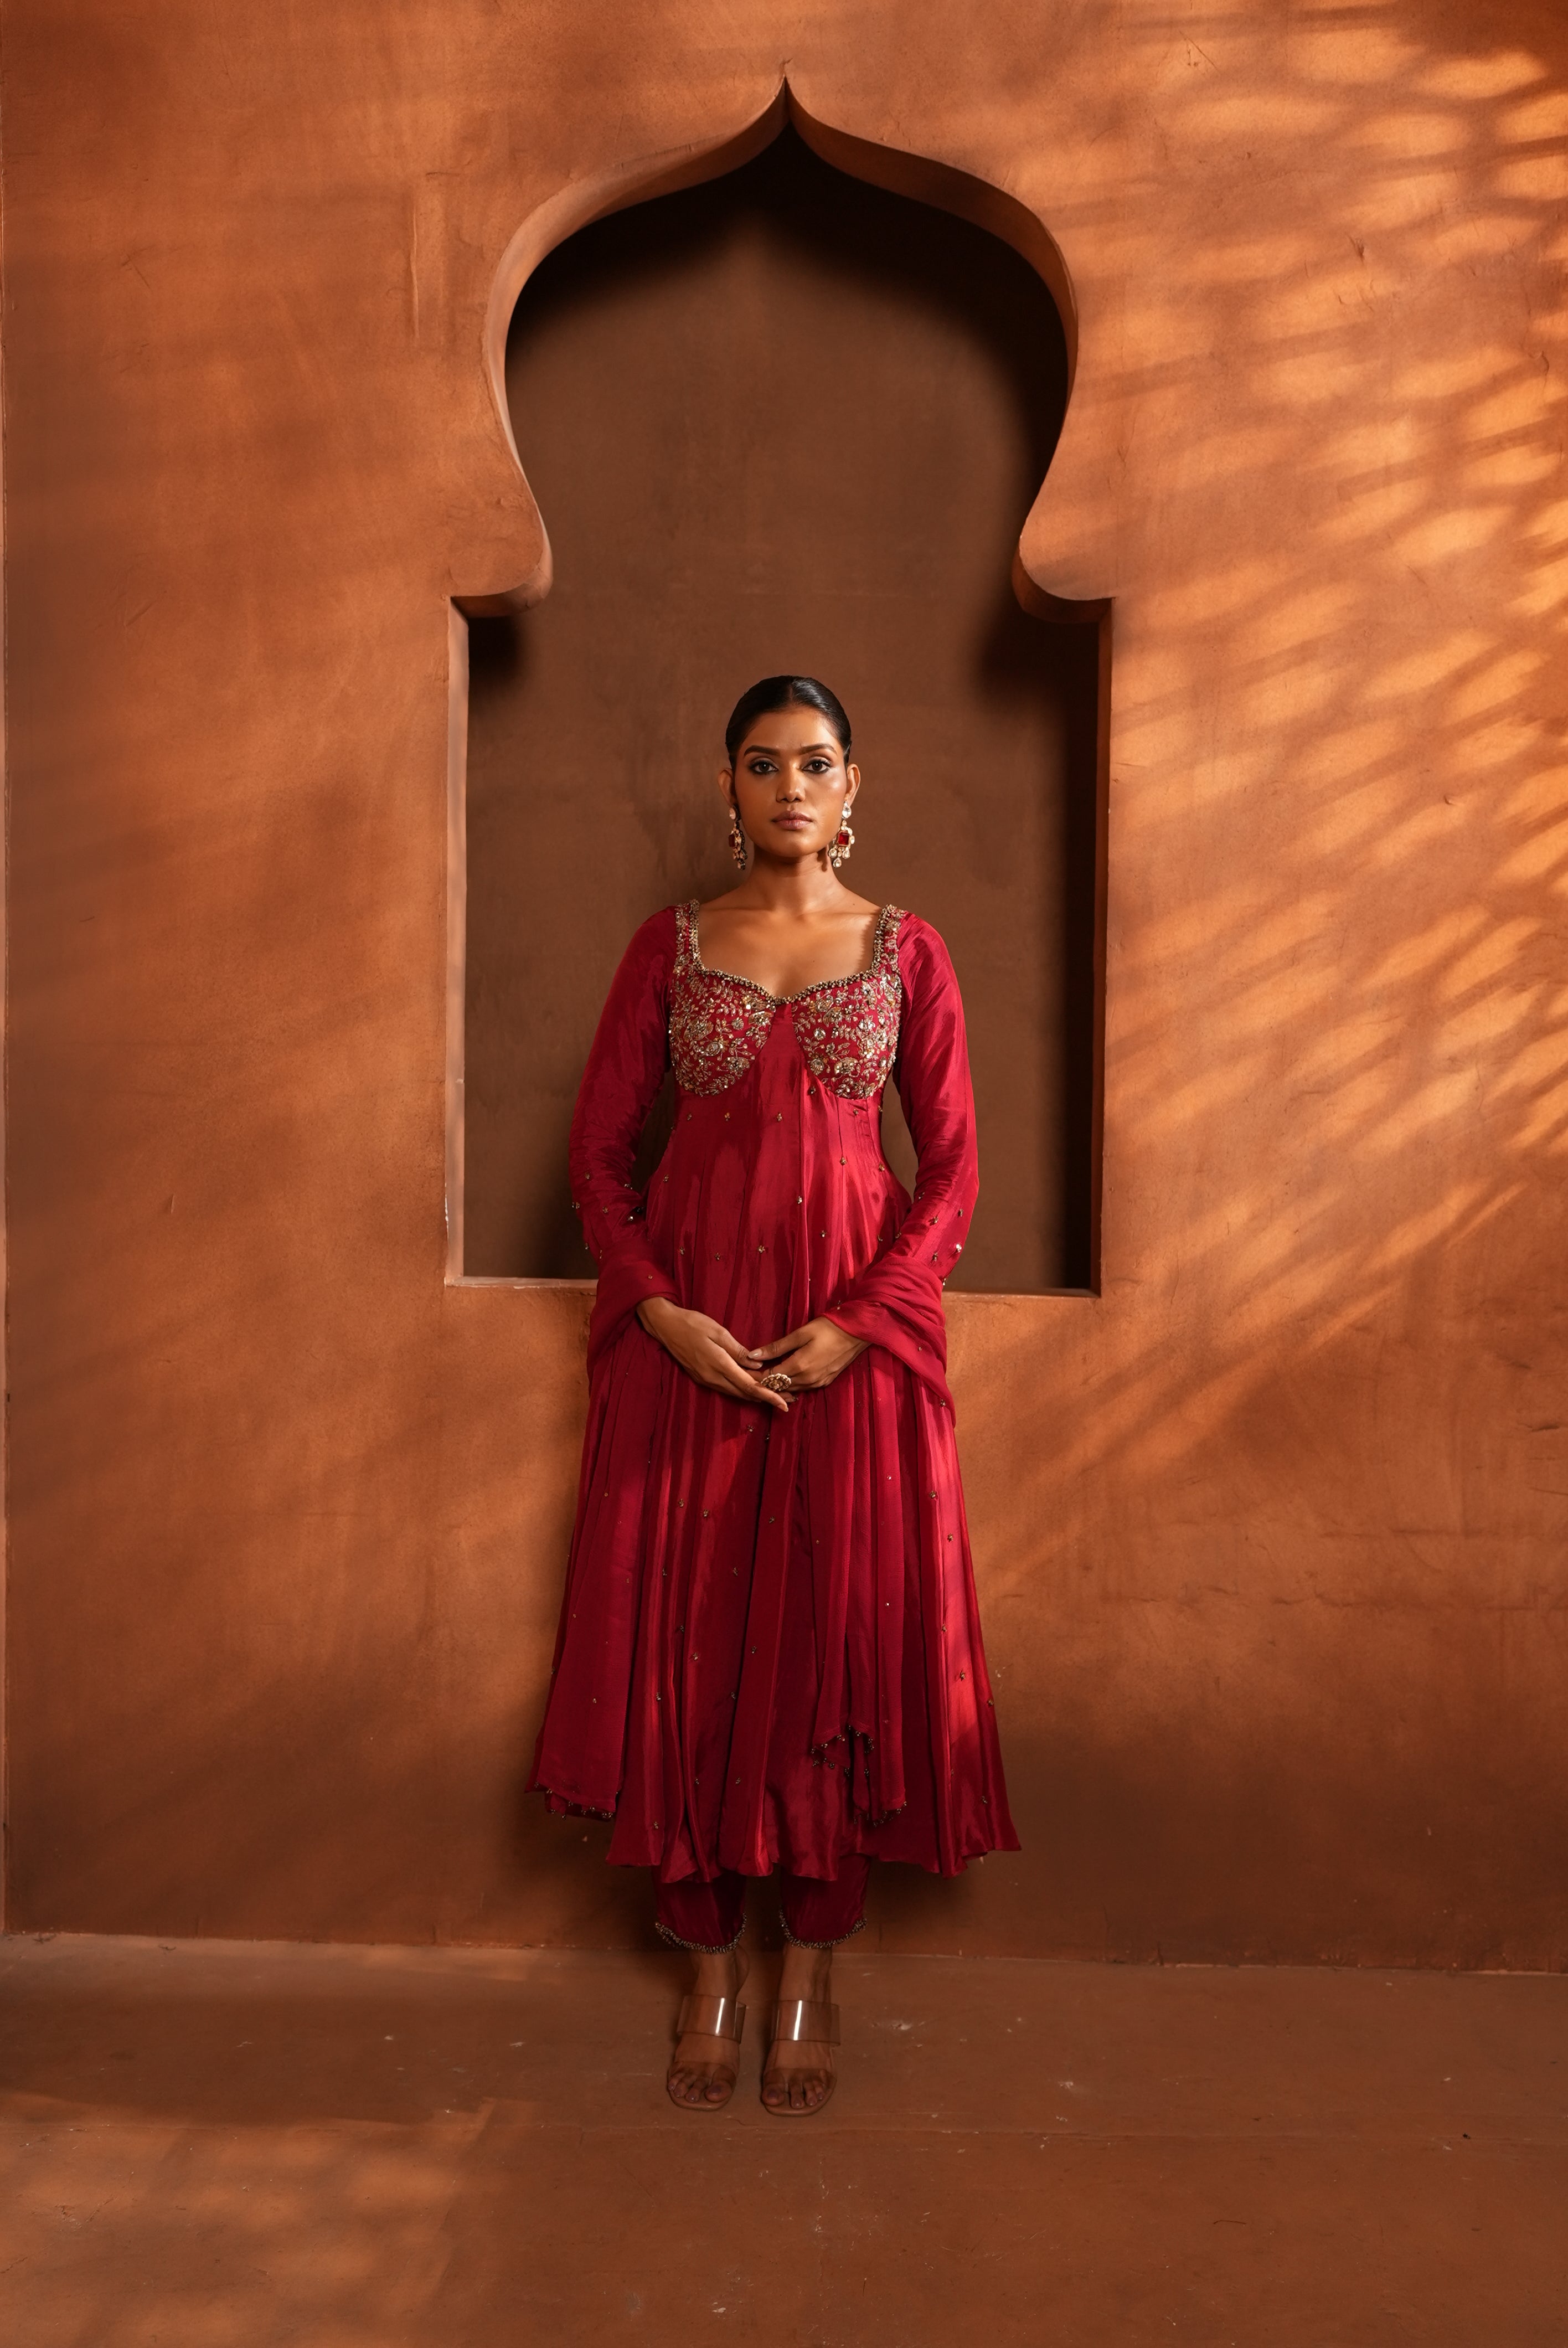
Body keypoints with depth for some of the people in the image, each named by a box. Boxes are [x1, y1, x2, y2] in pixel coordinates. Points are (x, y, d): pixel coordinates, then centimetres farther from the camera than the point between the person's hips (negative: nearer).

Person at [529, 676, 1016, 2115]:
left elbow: (955, 1165, 1)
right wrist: (661, 1311, -10)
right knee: (686, 1632, 4)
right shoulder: (671, 947, 6)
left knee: (843, 1631, 3)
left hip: (856, 1332, 0)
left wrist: (858, 1323, -11)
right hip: (689, 1329, 1)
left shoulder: (905, 950, 4)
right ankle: (710, 1967, 23)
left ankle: (812, 1968, 23)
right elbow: (600, 1150, 4)